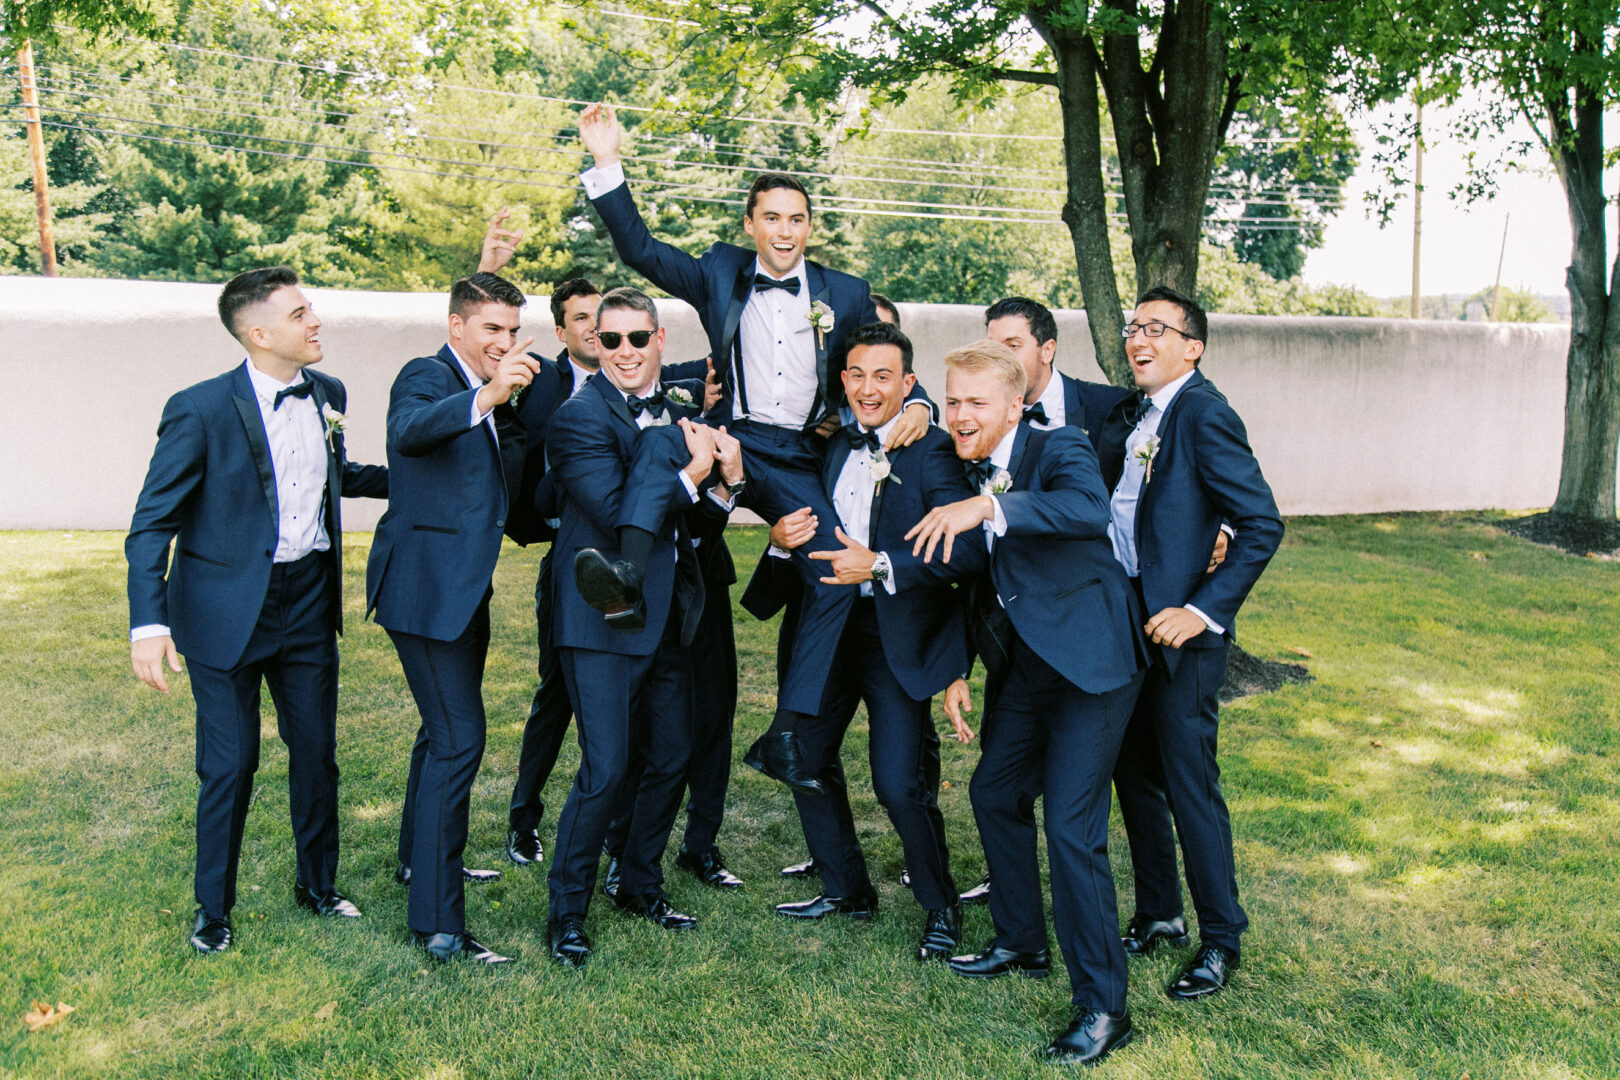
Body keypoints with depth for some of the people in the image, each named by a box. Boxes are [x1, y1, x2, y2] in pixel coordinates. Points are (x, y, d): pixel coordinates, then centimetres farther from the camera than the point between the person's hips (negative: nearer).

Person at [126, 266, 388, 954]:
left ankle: (317, 883, 34)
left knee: (316, 751, 13)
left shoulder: (328, 395, 3)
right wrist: (149, 622, -24)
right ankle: (213, 907, 27)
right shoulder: (201, 410, -15)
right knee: (229, 765, 5)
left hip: (309, 598, 5)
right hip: (229, 607, -5)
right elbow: (151, 524, -14)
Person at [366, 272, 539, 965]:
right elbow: (407, 432, -35)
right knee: (458, 740, -12)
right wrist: (486, 397, -49)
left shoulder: (489, 397, 16)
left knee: (444, 729, 23)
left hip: (462, 588, 10)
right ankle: (438, 922, -7)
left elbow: (512, 468, 16)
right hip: (426, 588, -10)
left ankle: (420, 858, 43)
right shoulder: (425, 377, -13)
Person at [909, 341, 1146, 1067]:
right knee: (995, 793, 18)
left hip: (1087, 662, -8)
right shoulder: (964, 472, 8)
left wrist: (989, 506, -41)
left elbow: (1092, 508, -38)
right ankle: (1021, 943, 40)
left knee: (1071, 827, -11)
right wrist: (958, 672, 10)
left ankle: (1103, 1007, 3)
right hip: (1022, 666, 9)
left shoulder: (1059, 450, -14)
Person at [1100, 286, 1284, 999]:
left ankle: (1221, 939, 18)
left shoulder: (1203, 414, -14)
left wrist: (1204, 611, -22)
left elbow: (1262, 525, -17)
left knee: (1189, 784, 1)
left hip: (1178, 628, -8)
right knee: (1134, 773, 16)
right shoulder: (1130, 415, 12)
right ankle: (1159, 915, 33)